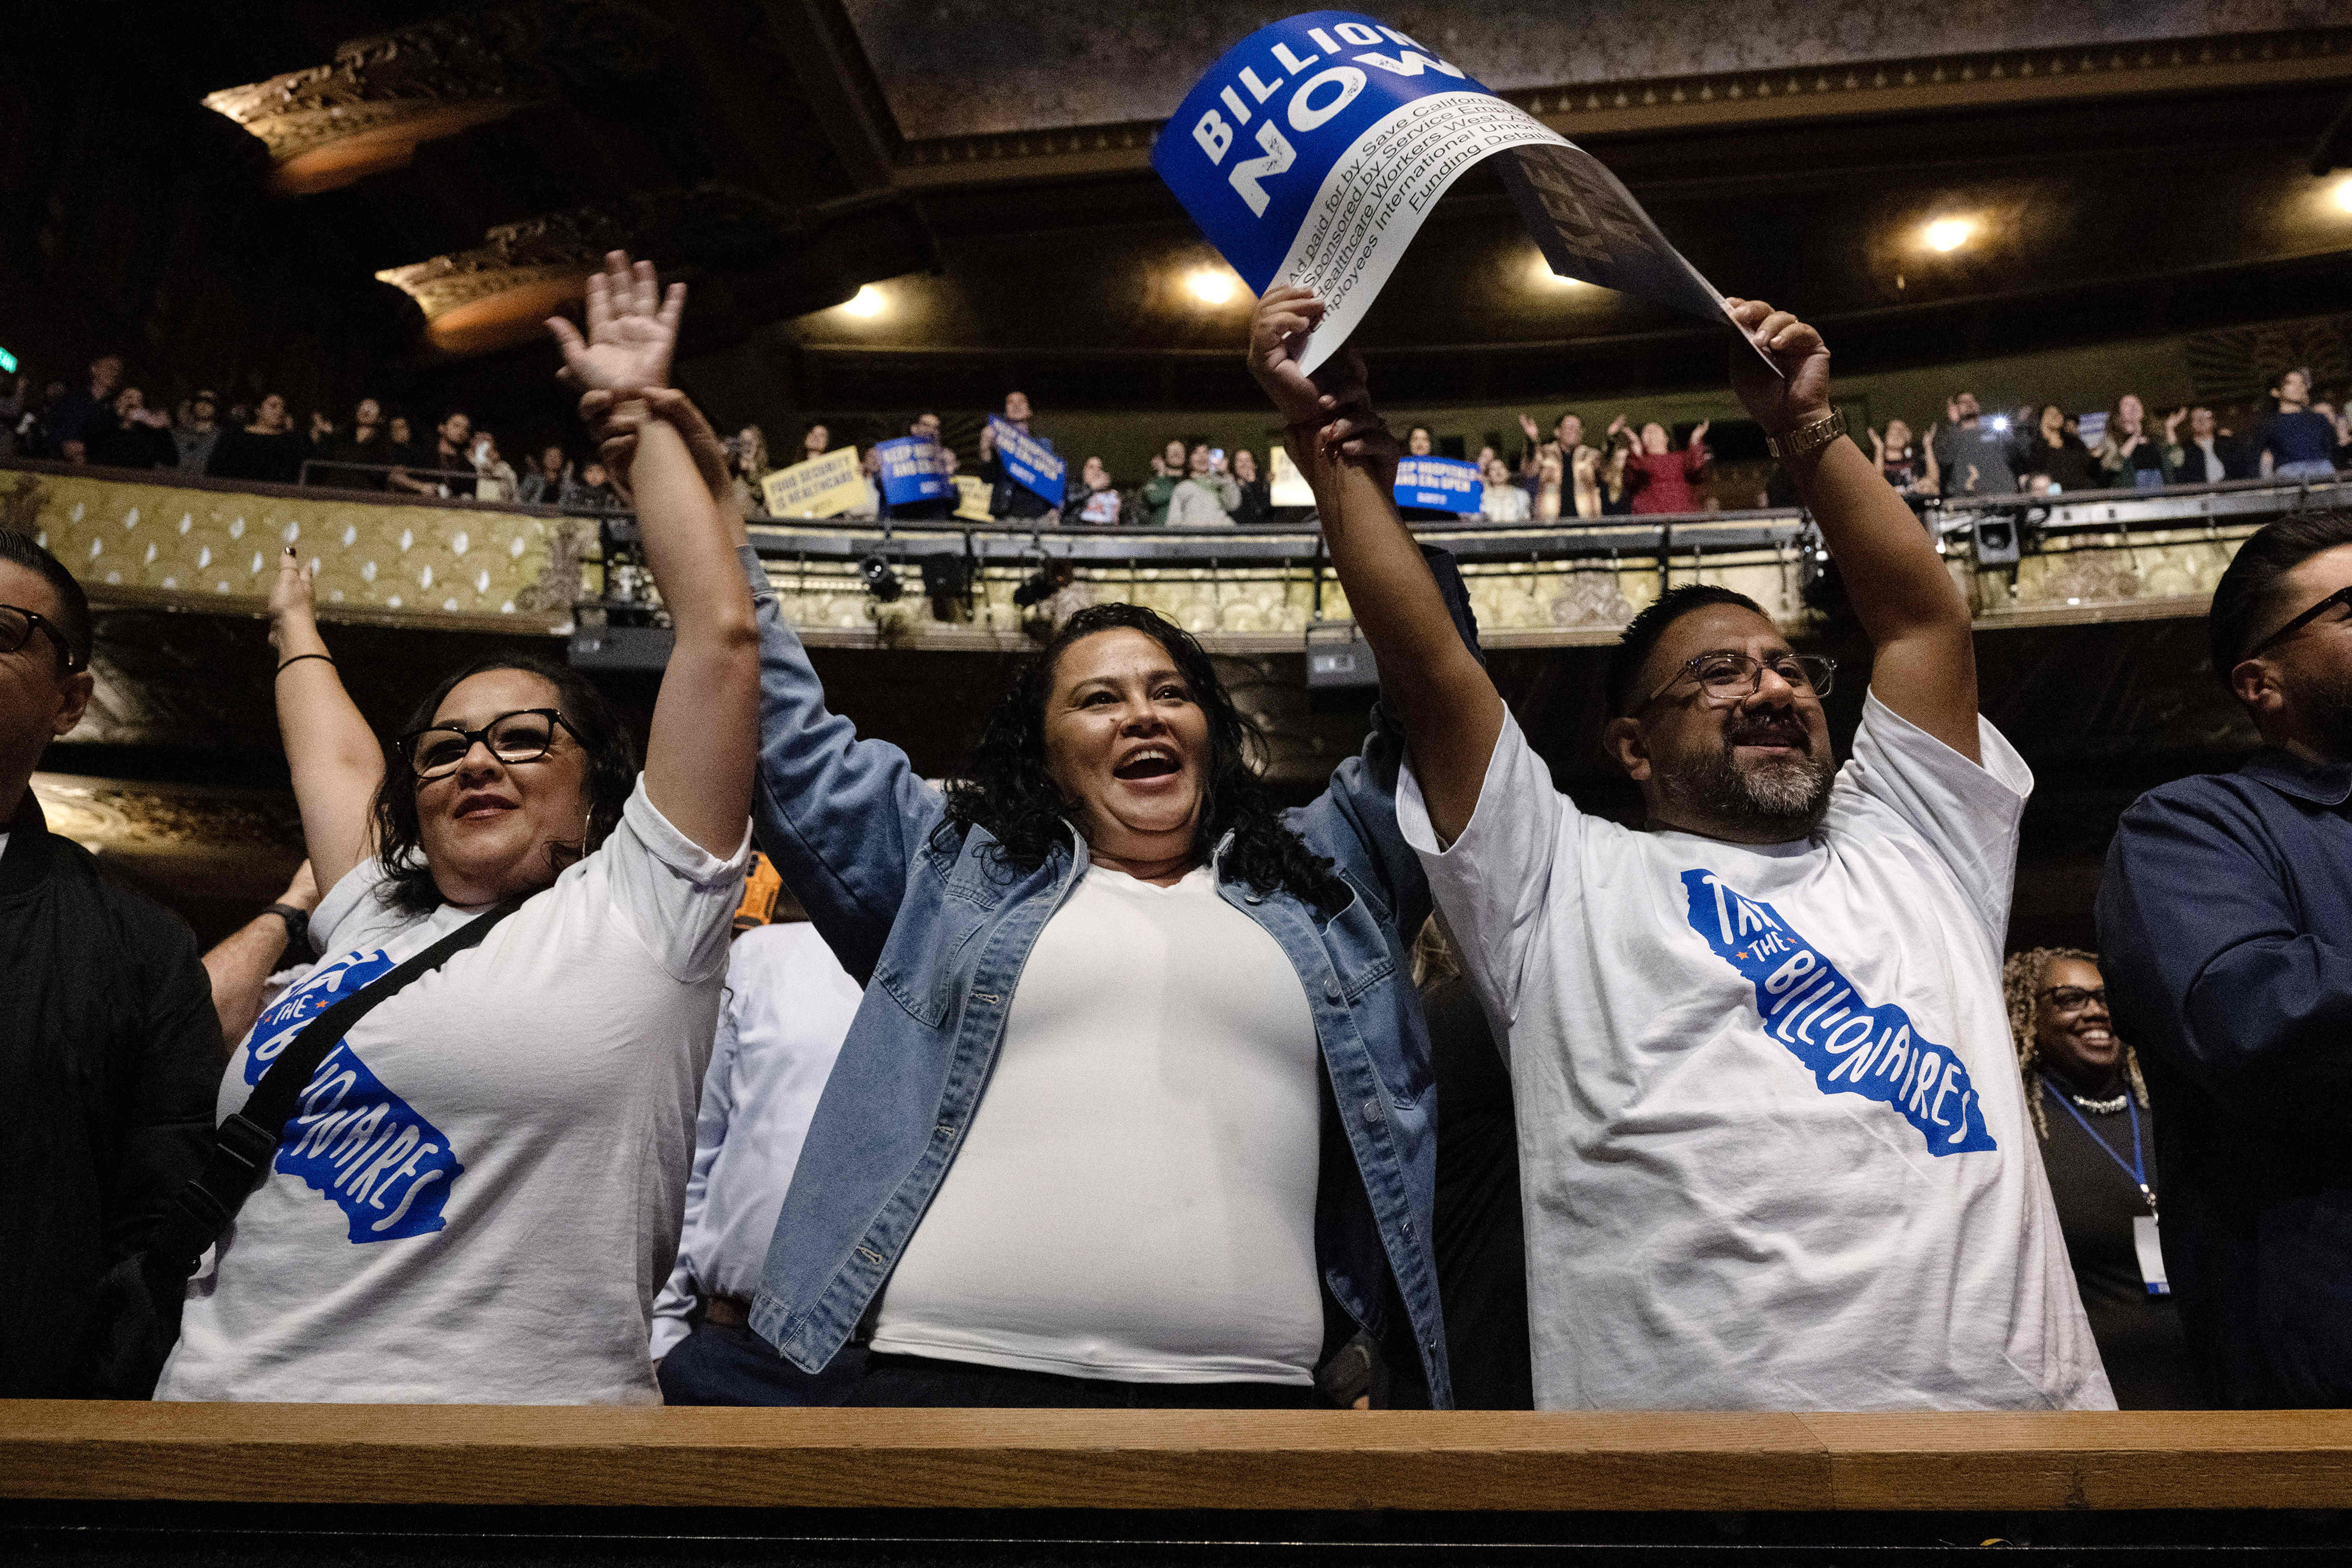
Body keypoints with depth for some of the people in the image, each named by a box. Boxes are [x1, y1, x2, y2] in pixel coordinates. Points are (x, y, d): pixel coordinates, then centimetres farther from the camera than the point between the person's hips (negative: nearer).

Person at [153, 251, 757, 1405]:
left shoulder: (637, 911, -2)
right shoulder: (373, 921, 14)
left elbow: (721, 633, -6)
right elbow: (334, 762, 31)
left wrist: (643, 414, 2)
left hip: (504, 1398, -5)